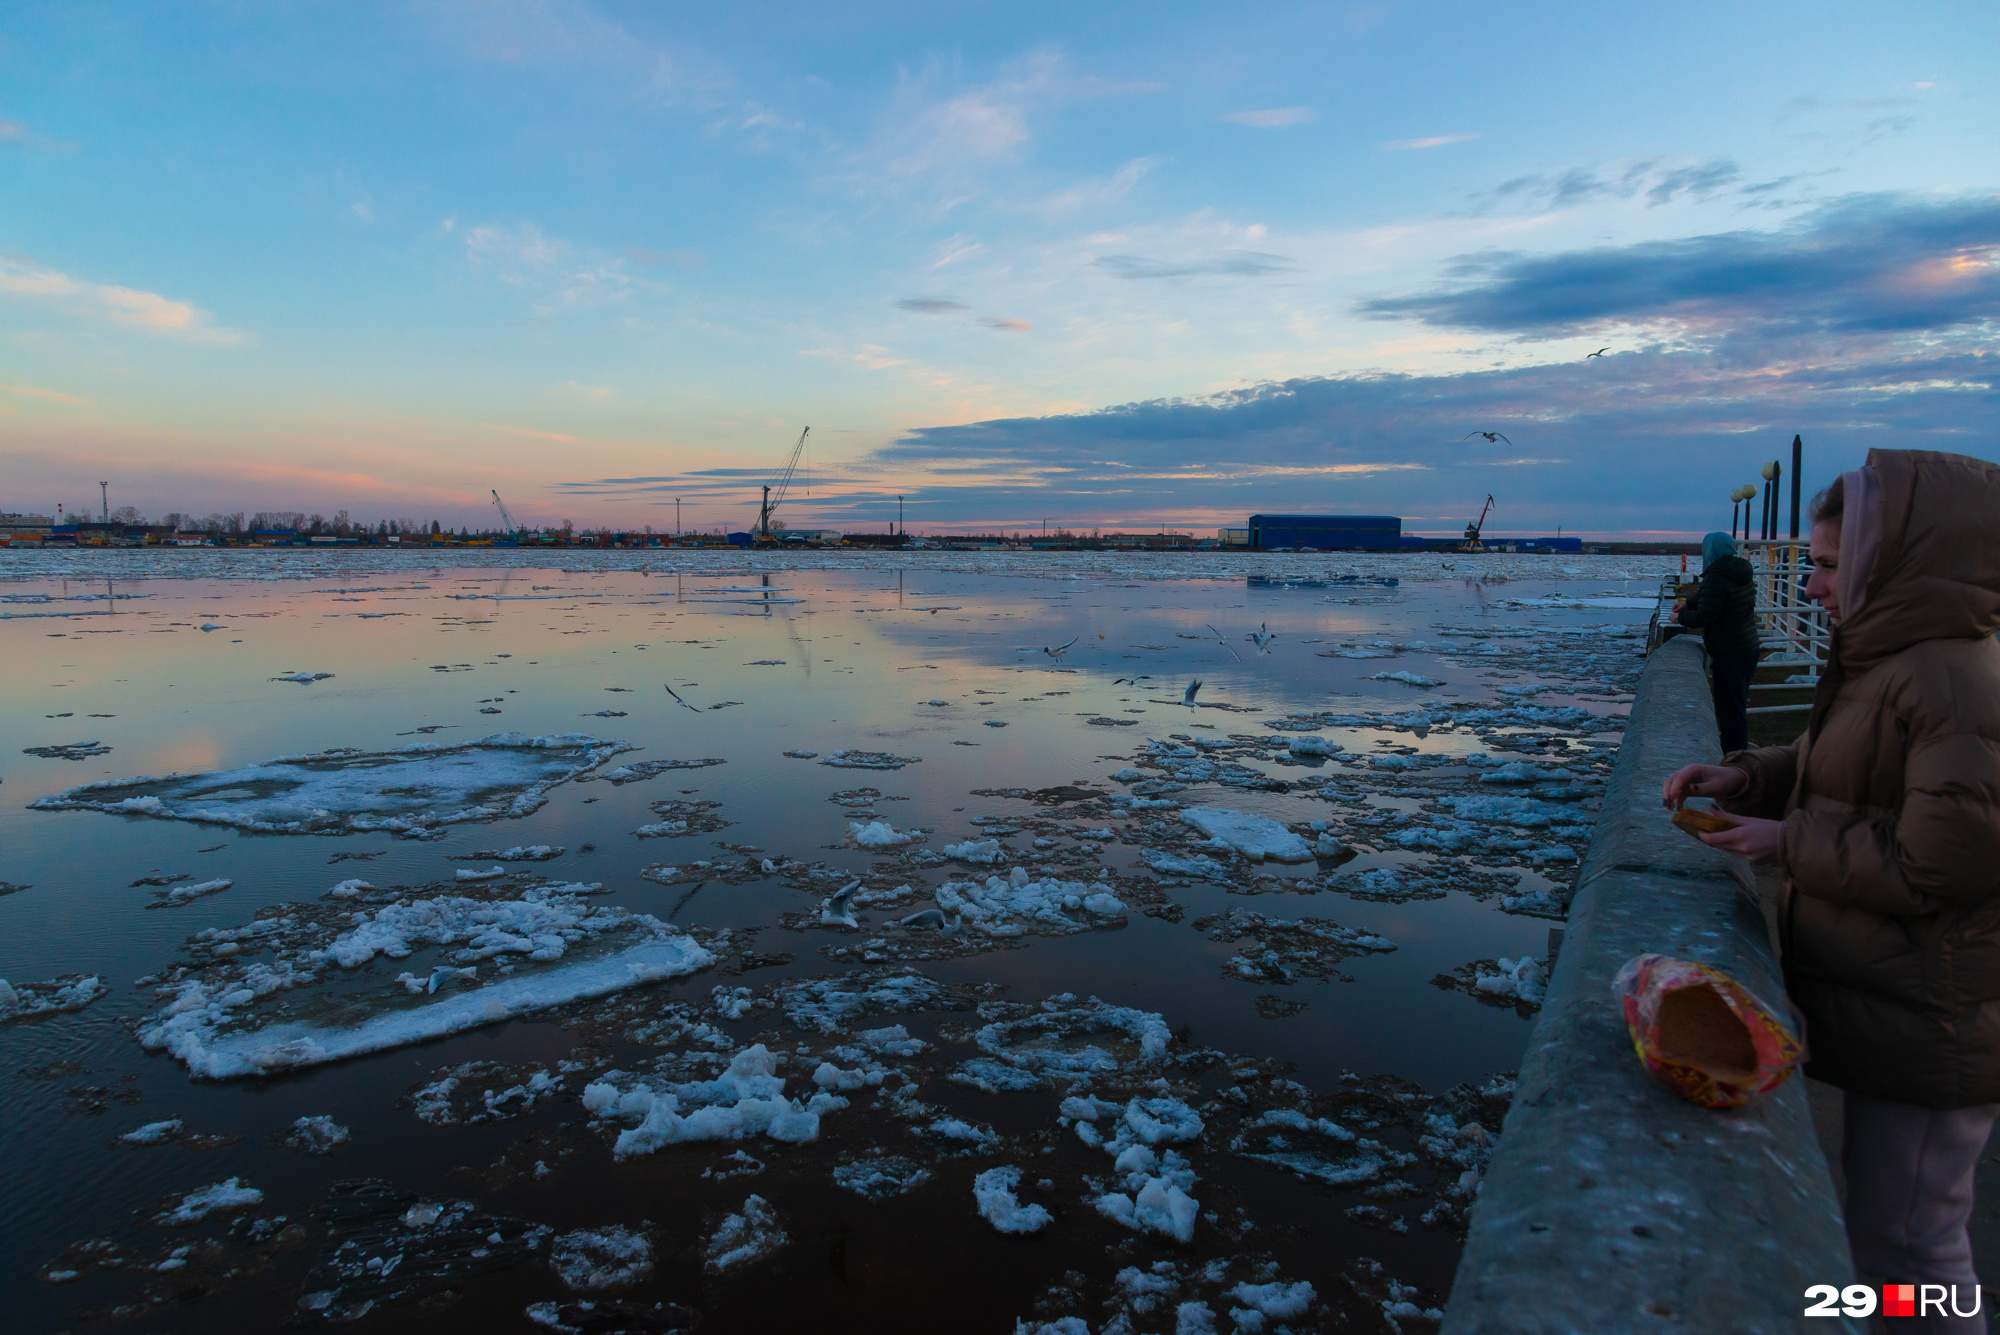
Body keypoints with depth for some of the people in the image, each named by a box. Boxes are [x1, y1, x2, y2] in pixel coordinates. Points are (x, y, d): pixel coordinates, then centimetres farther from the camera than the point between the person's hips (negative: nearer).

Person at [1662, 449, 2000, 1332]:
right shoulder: (1889, 664, 8)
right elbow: (1831, 772, 19)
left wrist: (1790, 842, -17)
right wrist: (1748, 776, 2)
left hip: (1927, 1023, -10)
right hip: (1886, 1001, 10)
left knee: (1903, 1238, 4)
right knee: (1884, 1205, 26)